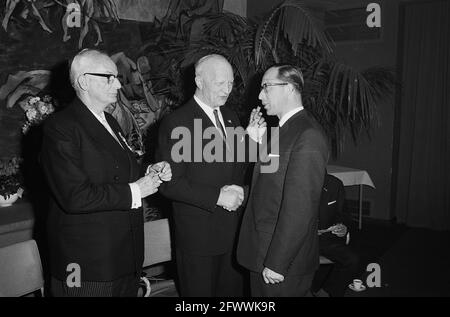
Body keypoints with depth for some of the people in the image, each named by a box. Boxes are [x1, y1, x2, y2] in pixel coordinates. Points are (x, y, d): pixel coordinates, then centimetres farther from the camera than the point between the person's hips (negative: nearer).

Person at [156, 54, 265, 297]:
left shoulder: (230, 117, 9)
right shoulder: (176, 123, -14)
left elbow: (237, 169, 11)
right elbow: (169, 184, -17)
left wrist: (251, 137, -5)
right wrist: (217, 196, -22)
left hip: (233, 230, 6)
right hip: (198, 235, -6)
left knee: (232, 291, 19)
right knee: (200, 291, 12)